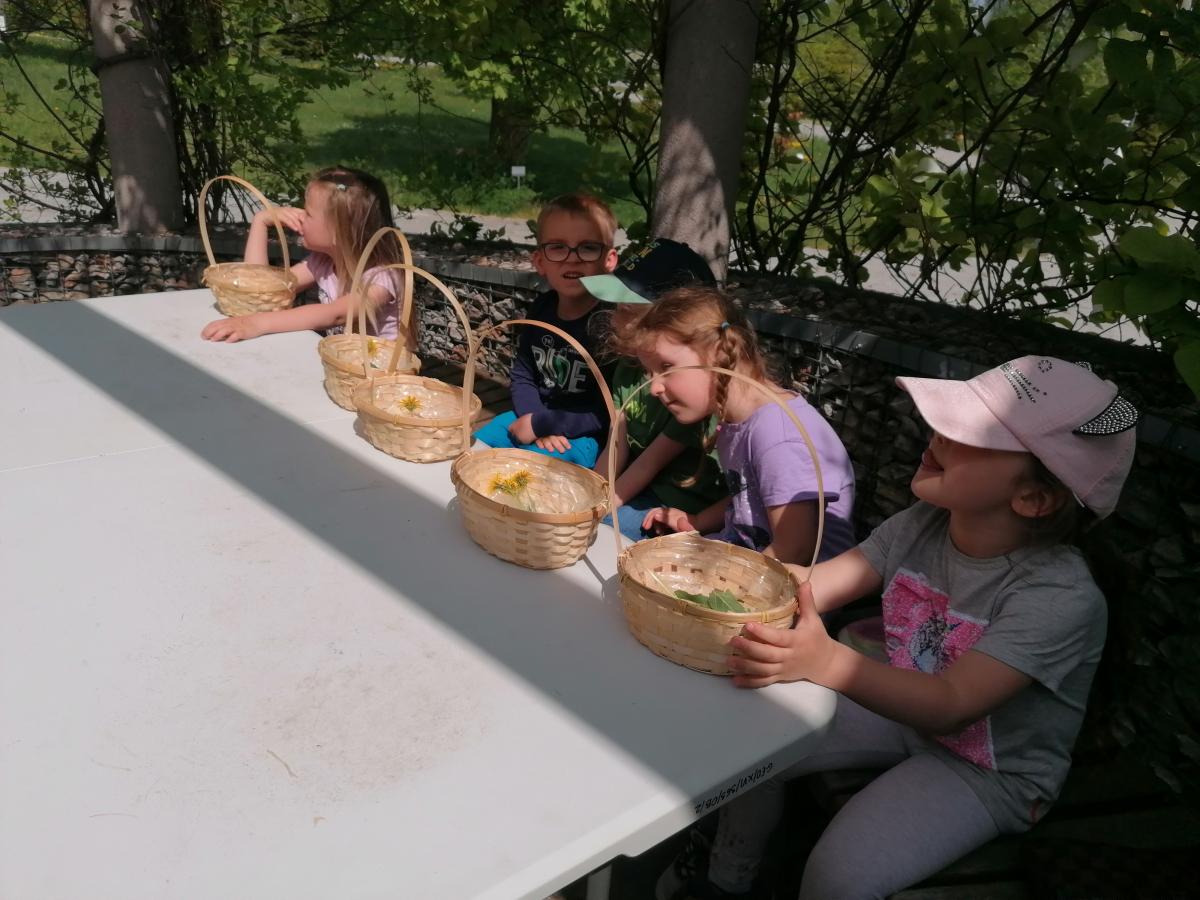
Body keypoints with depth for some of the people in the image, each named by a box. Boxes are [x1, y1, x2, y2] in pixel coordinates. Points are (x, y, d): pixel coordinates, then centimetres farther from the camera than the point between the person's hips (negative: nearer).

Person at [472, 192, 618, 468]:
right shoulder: (542, 308, 0)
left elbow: (606, 414, -23)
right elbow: (523, 376, 5)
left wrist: (540, 424, -18)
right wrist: (537, 423, -15)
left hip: (584, 435, -7)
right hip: (534, 416, 7)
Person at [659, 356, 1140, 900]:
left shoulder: (1061, 598, -29)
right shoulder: (920, 526, -12)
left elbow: (950, 706, -36)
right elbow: (802, 589, -14)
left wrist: (829, 663, -52)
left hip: (991, 770, -5)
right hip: (900, 709, 6)